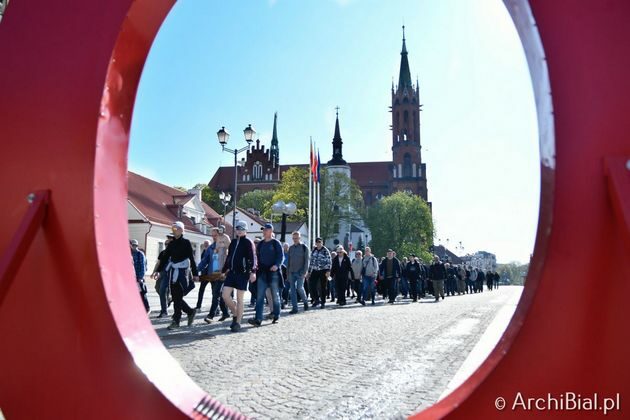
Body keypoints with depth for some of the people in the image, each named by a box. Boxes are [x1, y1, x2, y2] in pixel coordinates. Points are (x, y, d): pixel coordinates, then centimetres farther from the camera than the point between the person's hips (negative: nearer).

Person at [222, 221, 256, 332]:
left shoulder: (248, 242, -4)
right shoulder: (233, 242, 14)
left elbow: (252, 258, -12)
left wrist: (253, 272, -22)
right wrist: (223, 271, 22)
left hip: (242, 273, -6)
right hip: (231, 272, 6)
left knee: (239, 299, 1)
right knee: (225, 295, 0)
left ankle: (238, 323, 10)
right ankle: (235, 314, 22)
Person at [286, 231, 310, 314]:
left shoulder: (304, 247, -1)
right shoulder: (290, 248, 13)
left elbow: (307, 260, -5)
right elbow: (288, 261, 16)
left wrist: (305, 271, -14)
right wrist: (287, 272, 10)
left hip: (300, 272, -4)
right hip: (292, 272, 5)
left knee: (299, 288, -11)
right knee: (292, 290, 1)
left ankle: (305, 302, 16)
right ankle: (294, 308, 5)